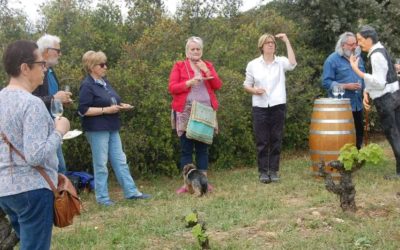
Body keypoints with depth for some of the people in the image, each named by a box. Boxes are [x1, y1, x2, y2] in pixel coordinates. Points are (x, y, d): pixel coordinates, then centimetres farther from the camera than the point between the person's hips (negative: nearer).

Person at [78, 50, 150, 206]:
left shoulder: (104, 81, 12)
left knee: (120, 161, 10)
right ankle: (102, 197, 10)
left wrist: (120, 106, 2)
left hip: (112, 128, 8)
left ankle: (131, 192, 16)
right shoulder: (87, 86, -13)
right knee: (101, 164, 0)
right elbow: (83, 110, -19)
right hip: (97, 130, -8)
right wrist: (106, 110, -21)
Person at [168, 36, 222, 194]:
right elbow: (171, 88, -5)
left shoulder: (208, 65, 13)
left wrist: (207, 71, -9)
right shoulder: (179, 66, 5)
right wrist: (190, 82, -16)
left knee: (203, 148, 6)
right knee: (186, 148, -1)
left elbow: (218, 85, 3)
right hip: (185, 113, -2)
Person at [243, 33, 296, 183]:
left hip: (278, 106, 0)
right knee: (262, 141, 2)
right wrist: (254, 90, -13)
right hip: (260, 108, 0)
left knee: (276, 140, 5)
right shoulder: (253, 64, 6)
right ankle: (263, 172, 11)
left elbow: (293, 64, -18)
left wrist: (287, 41, -13)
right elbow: (246, 85, 10)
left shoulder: (281, 62, 4)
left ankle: (273, 171, 14)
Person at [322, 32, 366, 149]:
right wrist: (346, 86, -19)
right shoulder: (332, 60, -9)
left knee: (359, 133, 13)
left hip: (357, 104, 7)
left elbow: (363, 77, 24)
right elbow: (326, 82, -14)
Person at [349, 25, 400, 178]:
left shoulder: (376, 55, -20)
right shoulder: (378, 51, 12)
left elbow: (379, 83, -25)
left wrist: (357, 70, -27)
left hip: (385, 99, -10)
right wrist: (366, 93, 0)